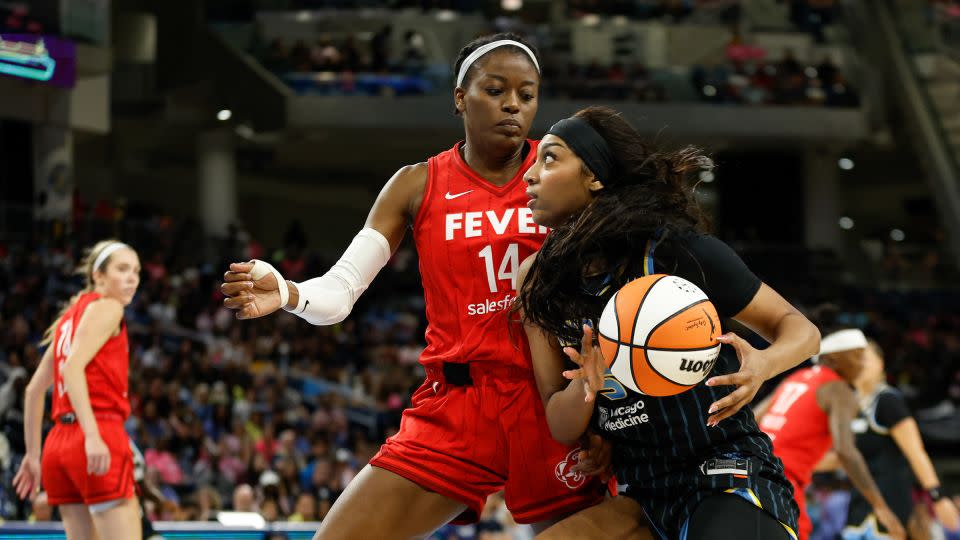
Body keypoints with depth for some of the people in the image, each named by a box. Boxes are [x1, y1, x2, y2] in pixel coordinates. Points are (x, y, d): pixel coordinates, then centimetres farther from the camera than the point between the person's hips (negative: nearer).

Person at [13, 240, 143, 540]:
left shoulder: (71, 315, 23)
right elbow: (73, 367, -18)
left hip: (60, 440, 9)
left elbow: (34, 389, 23)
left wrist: (33, 454, 25)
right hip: (101, 431, -9)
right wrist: (92, 435, -27)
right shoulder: (107, 307, -2)